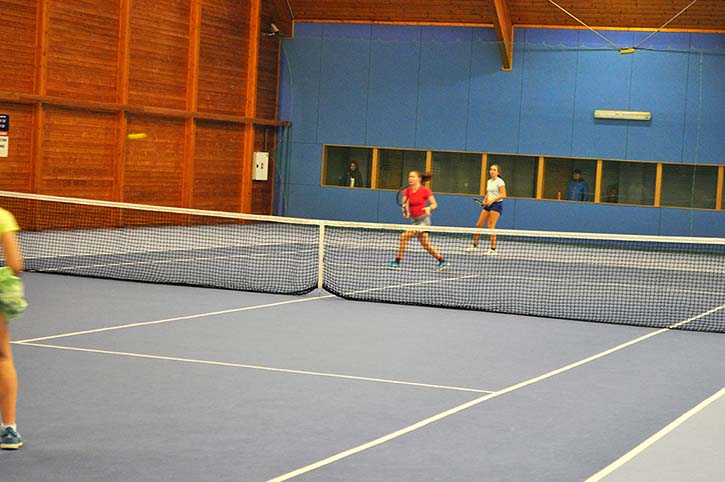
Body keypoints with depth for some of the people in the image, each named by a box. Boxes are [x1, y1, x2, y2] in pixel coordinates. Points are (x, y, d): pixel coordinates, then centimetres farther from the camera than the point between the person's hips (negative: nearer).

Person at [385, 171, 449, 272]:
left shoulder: (425, 190, -10)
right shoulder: (407, 191, 5)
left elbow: (434, 204, -6)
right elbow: (405, 204, -4)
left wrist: (429, 208, -27)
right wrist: (406, 212, -25)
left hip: (423, 219, -7)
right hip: (414, 220, 7)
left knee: (405, 236, -18)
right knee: (426, 244, 12)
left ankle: (397, 262, -13)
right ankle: (442, 261, 26)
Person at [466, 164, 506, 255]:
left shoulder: (500, 182, -8)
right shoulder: (489, 182, 14)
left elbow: (503, 195, -15)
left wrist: (492, 200, -22)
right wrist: (485, 200, 7)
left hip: (497, 204, -7)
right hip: (488, 205, 7)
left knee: (491, 226, -12)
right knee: (479, 225, 3)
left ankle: (493, 249, -7)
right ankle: (474, 245, 14)